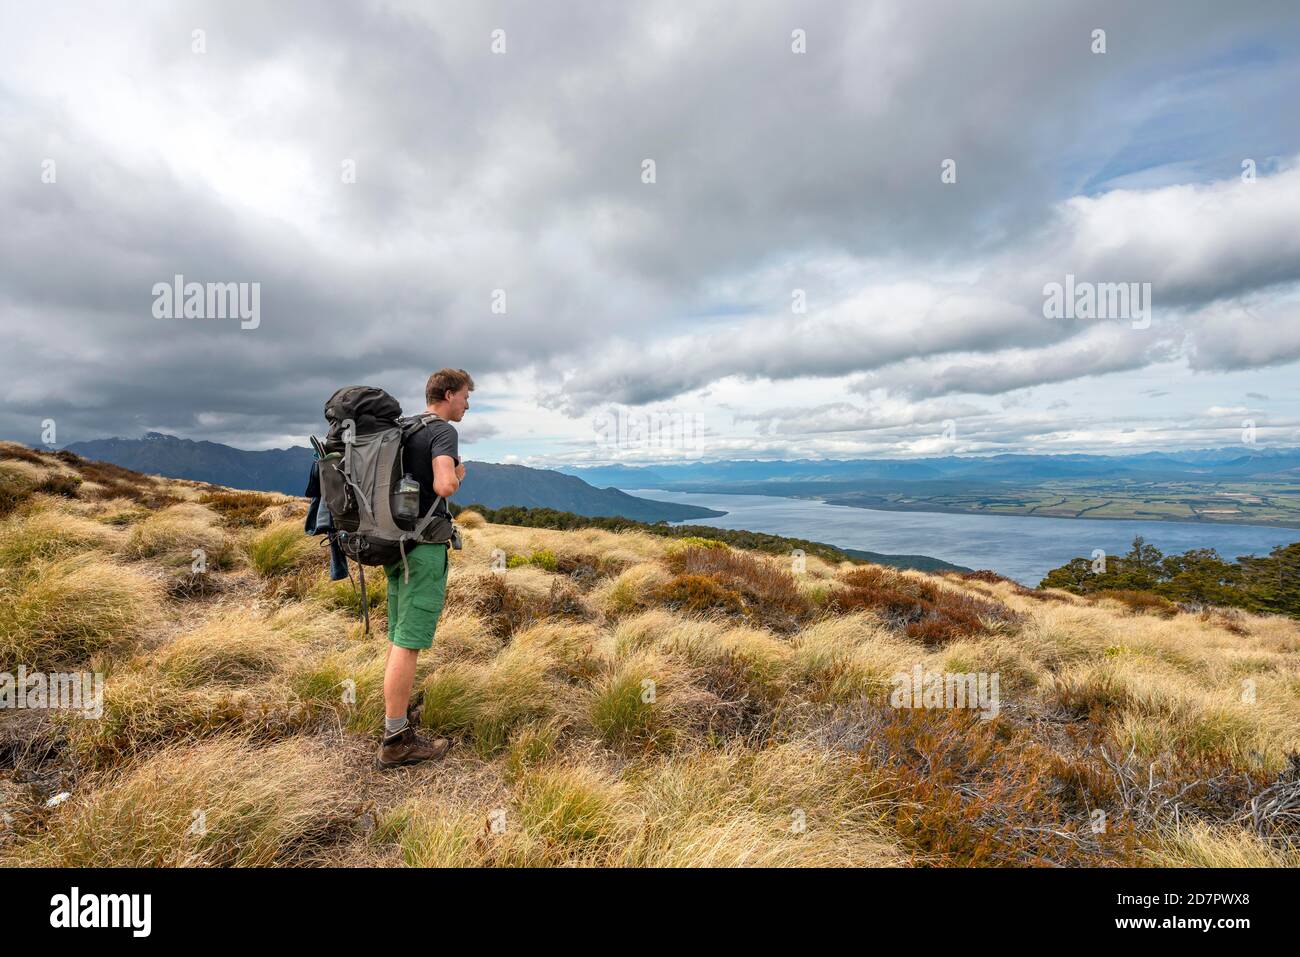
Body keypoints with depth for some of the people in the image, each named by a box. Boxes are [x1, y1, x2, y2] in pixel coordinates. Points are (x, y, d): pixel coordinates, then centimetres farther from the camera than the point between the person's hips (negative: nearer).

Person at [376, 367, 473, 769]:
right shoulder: (443, 431, -12)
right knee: (408, 642, -5)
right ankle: (395, 739, 3)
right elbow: (444, 485, -27)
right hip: (425, 548, -9)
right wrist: (460, 472, -6)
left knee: (399, 637, 18)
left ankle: (398, 712, 33)